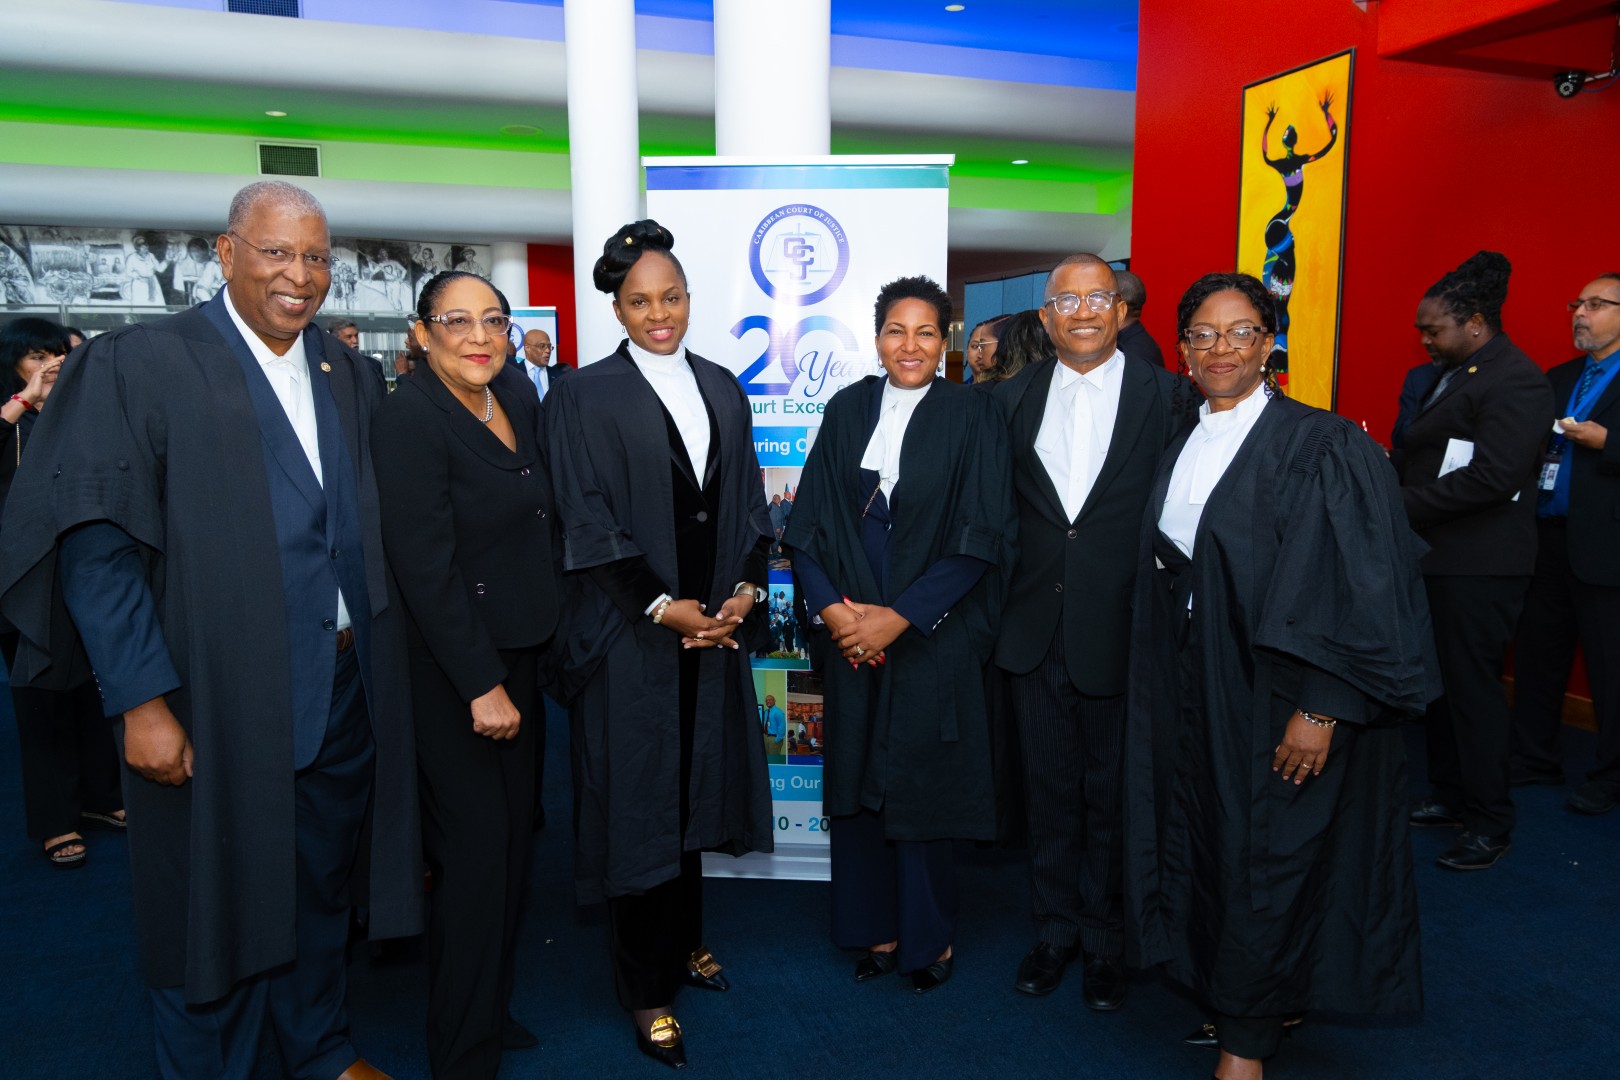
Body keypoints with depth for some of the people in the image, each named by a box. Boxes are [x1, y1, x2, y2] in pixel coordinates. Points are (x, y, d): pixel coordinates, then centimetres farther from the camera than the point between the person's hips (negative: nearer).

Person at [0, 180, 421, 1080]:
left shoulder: (352, 377, 8)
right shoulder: (139, 365, -8)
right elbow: (96, 546, -12)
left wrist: (382, 656, 4)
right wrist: (142, 700, -16)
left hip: (345, 692, 5)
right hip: (223, 701, -5)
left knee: (323, 890, 20)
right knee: (216, 905, 11)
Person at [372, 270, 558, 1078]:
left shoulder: (516, 396, 6)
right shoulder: (410, 419, -16)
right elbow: (426, 566, -20)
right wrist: (481, 684, -20)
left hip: (519, 654, 8)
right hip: (454, 670, -7)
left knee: (511, 837, 16)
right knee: (476, 849, 1)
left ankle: (490, 1004, 36)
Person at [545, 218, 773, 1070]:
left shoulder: (722, 389, 10)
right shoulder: (585, 396, -5)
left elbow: (747, 505, 11)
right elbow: (589, 524, -10)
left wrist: (745, 590, -2)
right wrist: (663, 607, -14)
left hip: (715, 626, 5)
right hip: (627, 631, -5)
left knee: (694, 784, 14)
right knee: (637, 795, 3)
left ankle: (684, 942, 34)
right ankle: (648, 989, 18)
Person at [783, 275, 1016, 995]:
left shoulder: (971, 418, -4)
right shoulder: (846, 411, 5)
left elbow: (979, 538, -9)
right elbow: (808, 523, 4)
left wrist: (899, 616, -15)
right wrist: (829, 605, -10)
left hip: (932, 634, -3)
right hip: (851, 631, 3)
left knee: (924, 782, 6)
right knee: (857, 775, 9)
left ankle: (928, 937, 26)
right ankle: (874, 927, 27)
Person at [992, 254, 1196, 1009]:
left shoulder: (1167, 397, -3)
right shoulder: (1013, 397, 6)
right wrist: (1000, 605, 3)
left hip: (1121, 631, -2)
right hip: (1035, 630, 3)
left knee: (1112, 794, 11)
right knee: (1048, 789, 14)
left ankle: (1106, 941, 31)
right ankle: (1055, 929, 33)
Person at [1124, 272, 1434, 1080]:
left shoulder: (1324, 447, -11)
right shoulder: (1182, 451, 8)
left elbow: (1365, 585, -16)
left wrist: (1322, 709, -21)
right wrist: (1164, 694, 9)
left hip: (1278, 694, -6)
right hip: (1193, 692, 6)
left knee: (1268, 861, 4)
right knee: (1215, 850, 14)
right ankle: (1270, 1001, 35)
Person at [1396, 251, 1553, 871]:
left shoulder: (1515, 381, -15)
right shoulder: (1449, 377, 15)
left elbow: (1493, 474, -24)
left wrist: (1405, 506, -20)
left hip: (1479, 566, -9)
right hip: (1438, 558, 9)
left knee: (1472, 684, -2)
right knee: (1438, 679, 15)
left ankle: (1490, 824, 12)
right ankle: (1448, 796, 29)